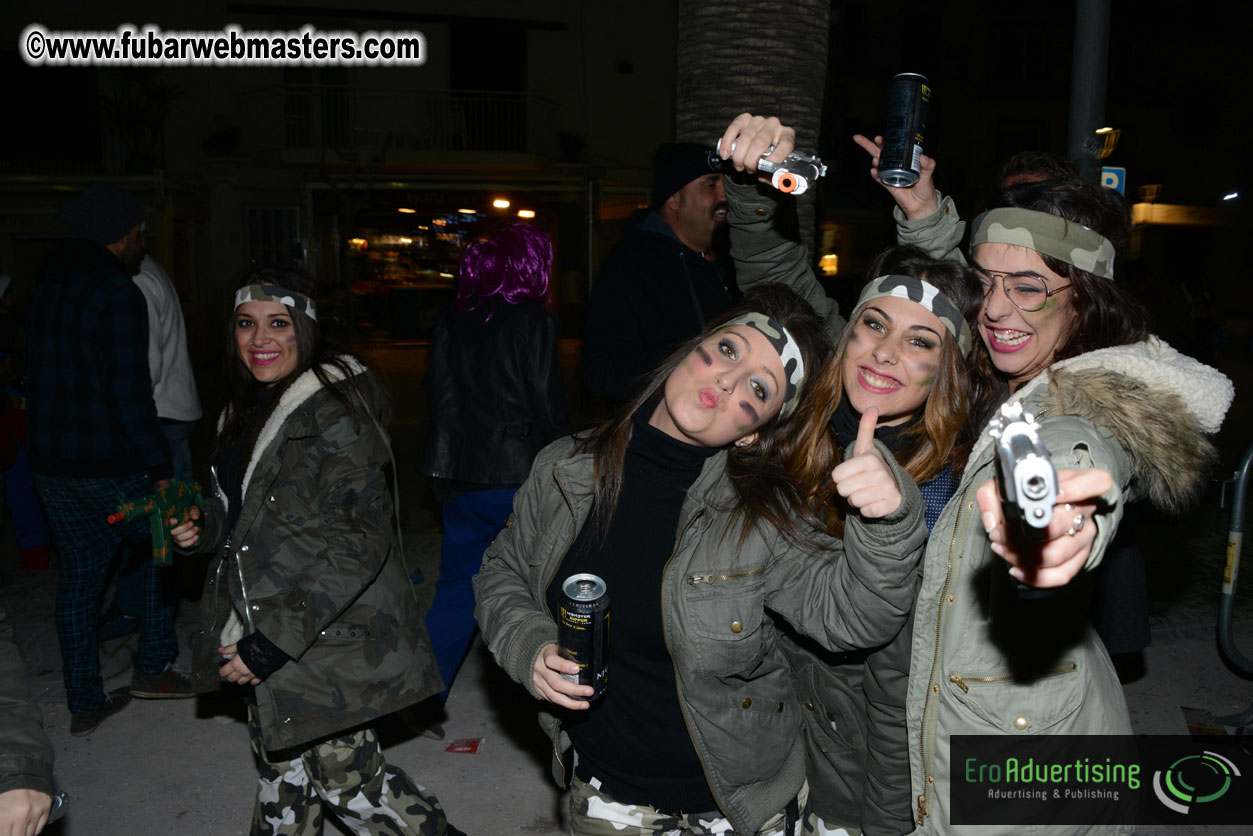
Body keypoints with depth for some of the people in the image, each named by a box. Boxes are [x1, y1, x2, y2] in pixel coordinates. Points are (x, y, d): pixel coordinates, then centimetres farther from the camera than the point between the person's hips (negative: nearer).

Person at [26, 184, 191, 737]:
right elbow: (130, 391, -20)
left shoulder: (47, 288, 11)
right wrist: (159, 466, -16)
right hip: (110, 465, -7)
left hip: (50, 463, 7)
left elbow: (39, 376, 16)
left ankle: (84, 704, 20)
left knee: (79, 572, 13)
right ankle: (152, 667, 15)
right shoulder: (118, 293, -15)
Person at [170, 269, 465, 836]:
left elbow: (360, 541, -24)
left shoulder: (332, 413, -19)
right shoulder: (250, 410, 10)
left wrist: (273, 641, -25)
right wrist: (203, 529, 3)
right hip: (263, 631, 9)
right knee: (283, 767, 22)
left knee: (342, 772, 2)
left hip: (329, 638, -8)